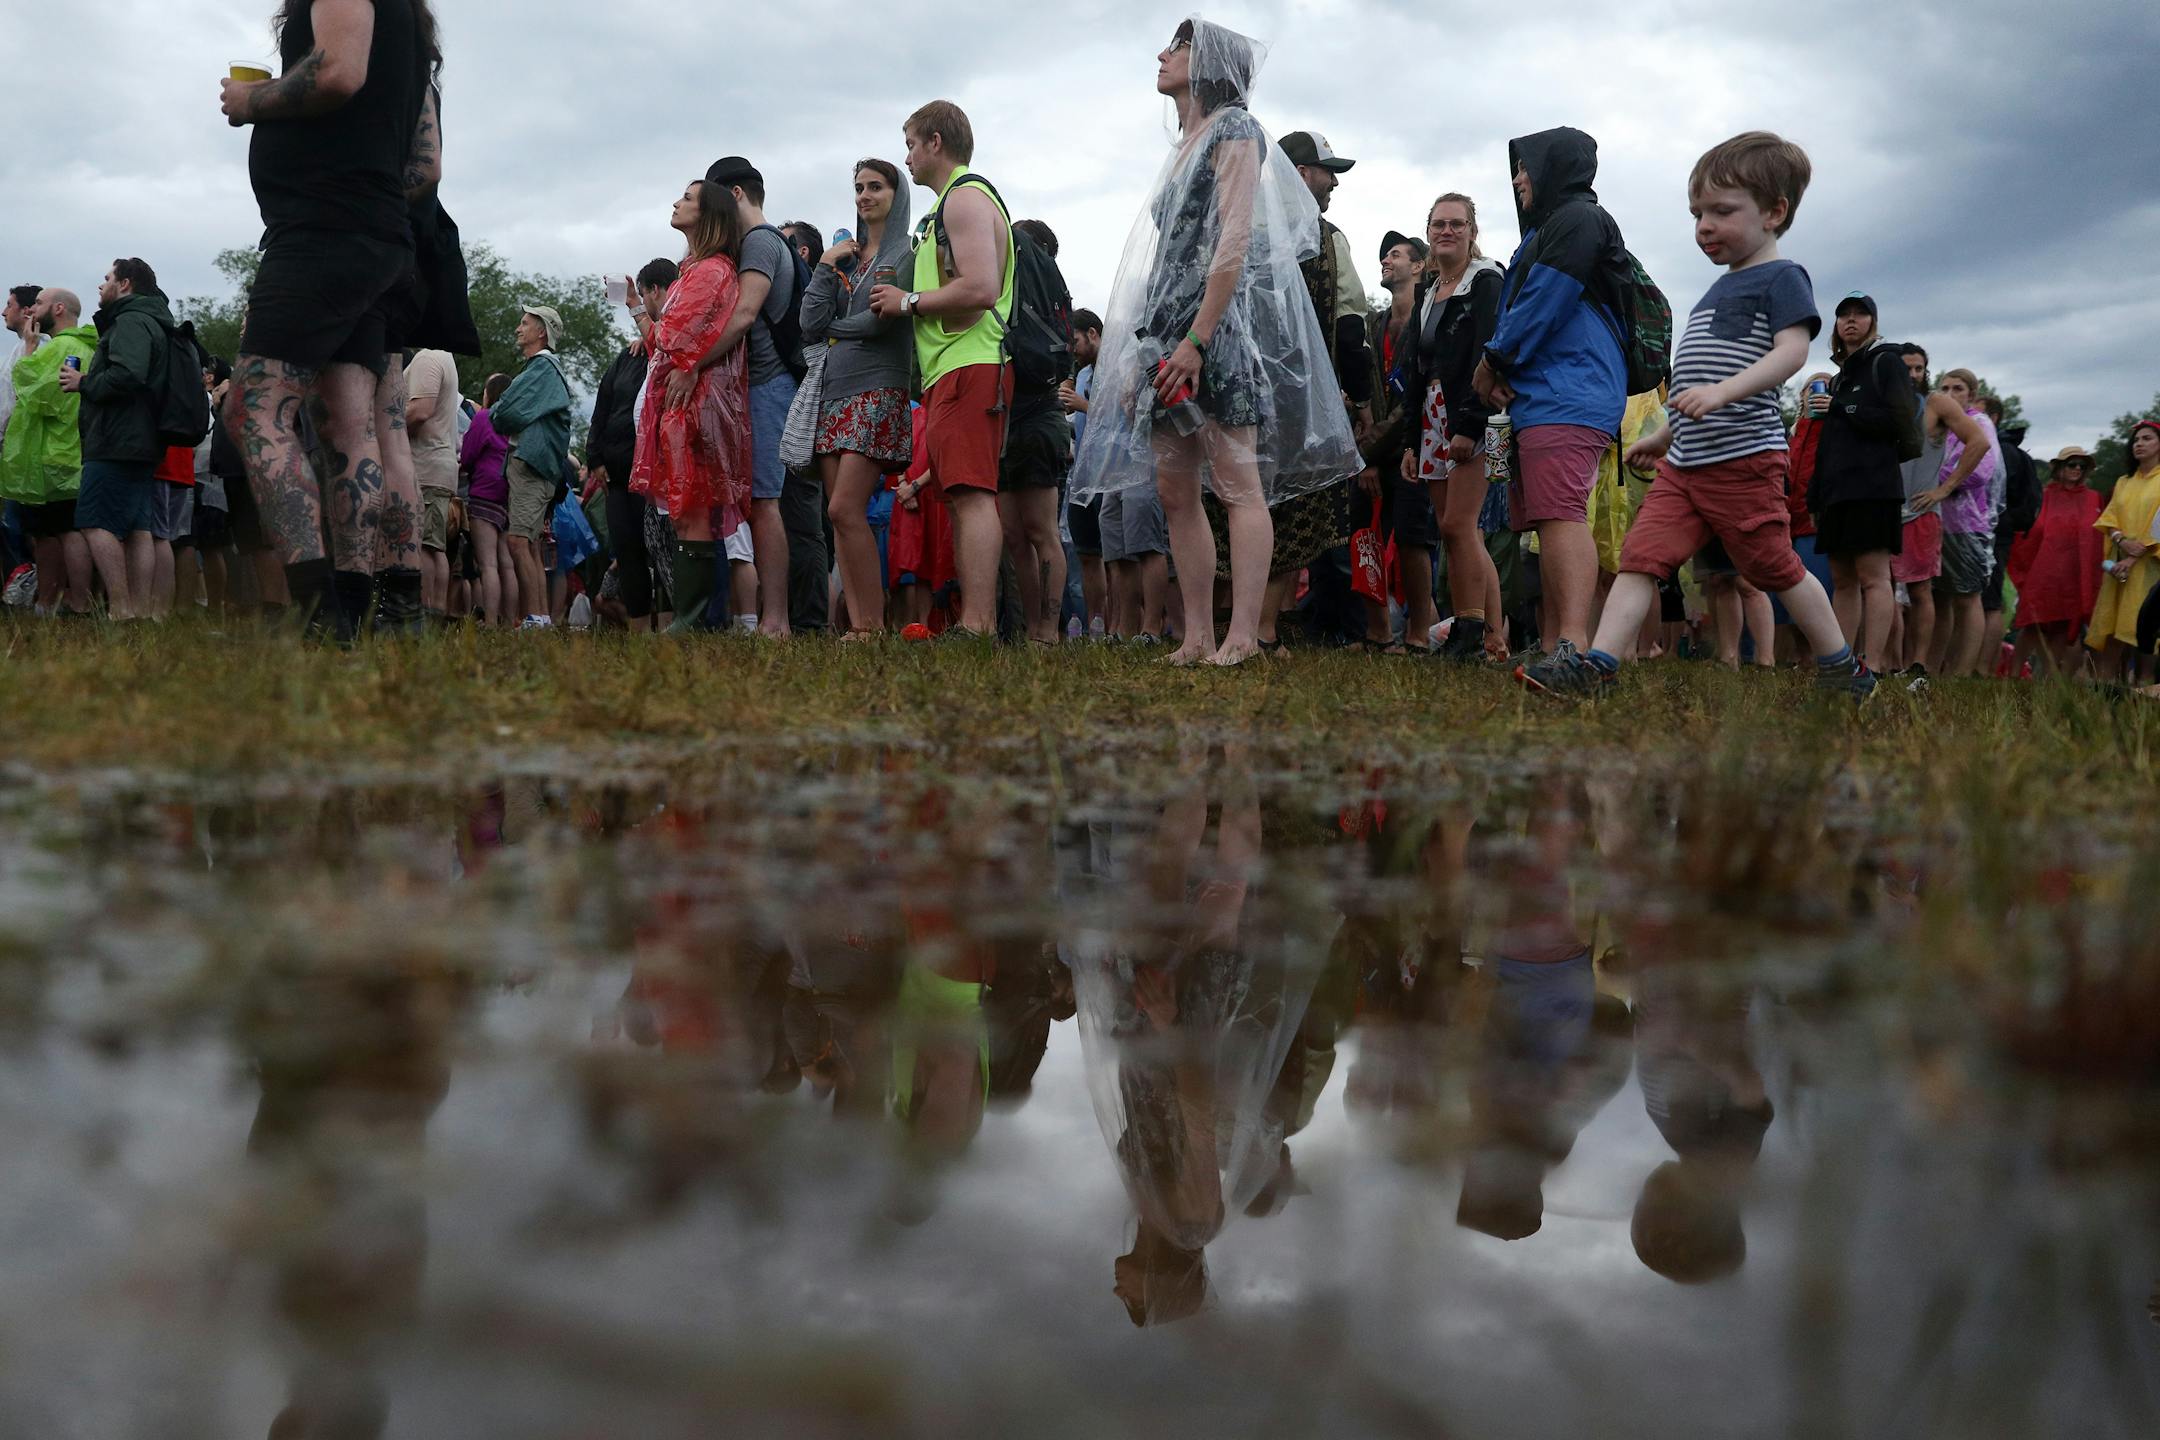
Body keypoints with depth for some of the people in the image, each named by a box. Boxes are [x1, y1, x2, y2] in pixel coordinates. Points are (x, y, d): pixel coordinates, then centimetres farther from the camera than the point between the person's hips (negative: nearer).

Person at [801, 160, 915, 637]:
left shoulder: (909, 252, 2)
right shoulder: (846, 257, 20)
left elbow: (883, 319, -12)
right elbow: (811, 326, 9)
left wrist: (833, 327, 4)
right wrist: (825, 267, 4)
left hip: (878, 391, -7)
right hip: (834, 391, 7)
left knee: (845, 510, -17)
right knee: (841, 515, -1)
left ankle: (873, 625, -12)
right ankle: (857, 624, -1)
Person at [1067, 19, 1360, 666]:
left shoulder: (1234, 128, -2)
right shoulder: (1186, 145, 23)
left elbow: (1235, 239, -13)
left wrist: (1196, 340, -21)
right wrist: (1145, 354, 14)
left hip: (1223, 320, -9)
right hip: (1170, 323, 9)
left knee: (1237, 483, -12)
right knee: (1174, 489, 2)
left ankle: (1242, 638, -15)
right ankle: (1198, 636, 4)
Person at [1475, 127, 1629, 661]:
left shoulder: (1579, 219, -3)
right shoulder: (1549, 227, 28)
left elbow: (1545, 301, -12)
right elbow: (1518, 307, 23)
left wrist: (1494, 361, -3)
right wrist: (1503, 373, 5)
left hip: (1567, 399, -11)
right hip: (1541, 399, 11)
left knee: (1561, 515, -23)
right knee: (1550, 519, 9)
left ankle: (1573, 646, -34)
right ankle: (1557, 645, 11)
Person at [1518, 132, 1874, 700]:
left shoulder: (1781, 278, -5)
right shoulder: (1721, 289, 21)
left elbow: (1792, 350, -21)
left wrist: (1722, 392, -34)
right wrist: (1665, 433, 29)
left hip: (1743, 460, -8)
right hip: (1684, 463, 8)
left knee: (1777, 570, 3)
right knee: (1640, 557, -5)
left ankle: (1845, 670, 20)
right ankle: (1596, 664, -12)